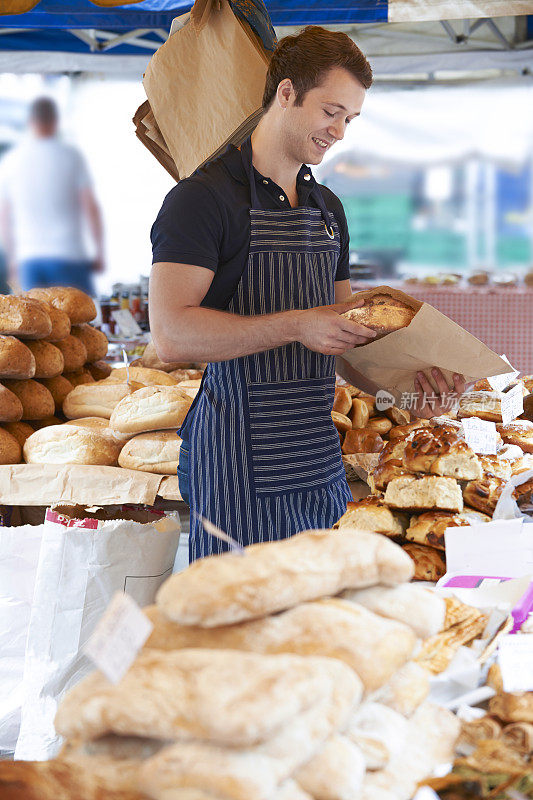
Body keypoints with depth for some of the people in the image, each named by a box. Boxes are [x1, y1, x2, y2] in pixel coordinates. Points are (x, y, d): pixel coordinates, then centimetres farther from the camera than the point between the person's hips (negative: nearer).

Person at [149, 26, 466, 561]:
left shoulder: (328, 208, 17)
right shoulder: (203, 197, -9)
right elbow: (171, 335, -20)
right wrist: (297, 326, -22)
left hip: (320, 461, 7)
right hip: (239, 465, -7)